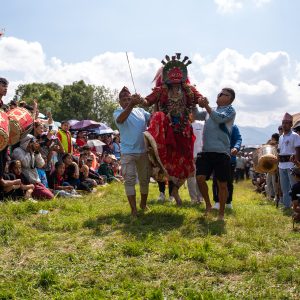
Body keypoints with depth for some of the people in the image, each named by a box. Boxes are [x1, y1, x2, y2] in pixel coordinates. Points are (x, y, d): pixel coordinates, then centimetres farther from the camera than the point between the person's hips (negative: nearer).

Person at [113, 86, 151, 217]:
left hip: (143, 151, 4)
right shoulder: (118, 112, -2)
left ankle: (143, 204, 34)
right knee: (129, 180, -5)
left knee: (145, 179, 14)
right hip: (128, 152, -4)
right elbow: (120, 119, -25)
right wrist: (131, 105, -40)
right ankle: (133, 209, 0)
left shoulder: (140, 111, 10)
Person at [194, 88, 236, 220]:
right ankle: (208, 205, 17)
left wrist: (206, 105, -15)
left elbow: (219, 118, -16)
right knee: (200, 178, -6)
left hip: (221, 152, -5)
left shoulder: (230, 110, 1)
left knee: (222, 184, 2)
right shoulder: (211, 110, 19)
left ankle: (221, 213, 14)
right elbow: (197, 116, 18)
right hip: (206, 151, 5)